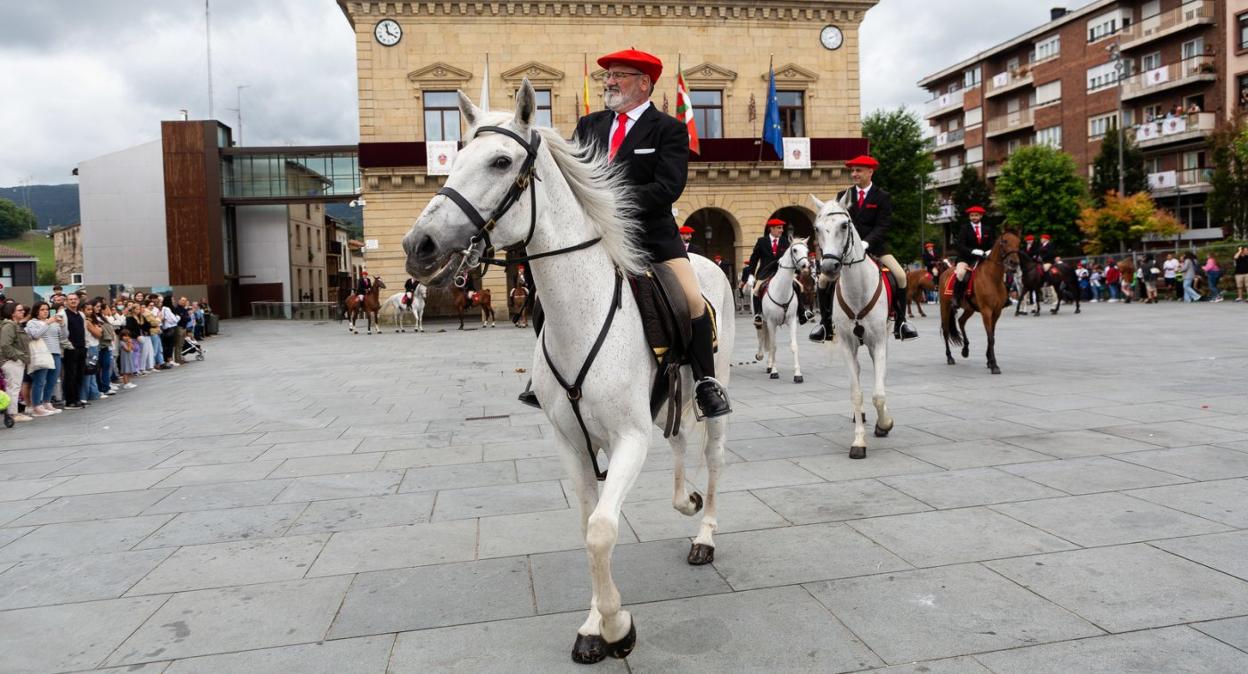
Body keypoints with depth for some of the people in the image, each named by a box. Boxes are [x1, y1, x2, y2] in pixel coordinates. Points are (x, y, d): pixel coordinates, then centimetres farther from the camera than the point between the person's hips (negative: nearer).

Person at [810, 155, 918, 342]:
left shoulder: (882, 197, -3)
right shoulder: (843, 196, 6)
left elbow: (882, 226, -11)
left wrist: (865, 243, -26)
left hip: (874, 245, -2)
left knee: (900, 275, -18)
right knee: (824, 278, -13)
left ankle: (900, 321, -3)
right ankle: (825, 322, 0)